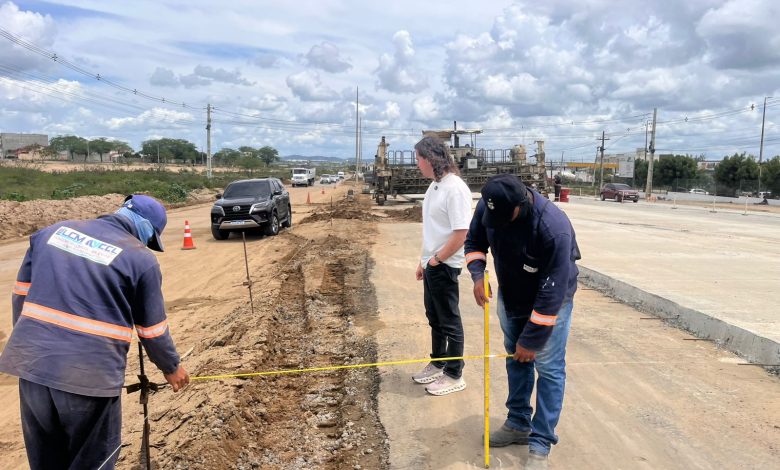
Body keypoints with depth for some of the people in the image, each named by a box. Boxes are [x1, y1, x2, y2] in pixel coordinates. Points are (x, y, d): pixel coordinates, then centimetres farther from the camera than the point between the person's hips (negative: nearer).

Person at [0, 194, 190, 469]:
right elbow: (153, 330, 0)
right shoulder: (141, 259, -5)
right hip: (90, 375, -5)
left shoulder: (52, 231, 9)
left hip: (31, 364, 6)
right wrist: (171, 368, 18)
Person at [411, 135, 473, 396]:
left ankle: (454, 375, 19)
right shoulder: (434, 185, 8)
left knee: (450, 321, 5)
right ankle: (437, 364, 37)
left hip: (444, 267, -9)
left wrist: (436, 259, -15)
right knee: (434, 318, 20)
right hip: (431, 265, 9)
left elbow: (461, 233, -24)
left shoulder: (455, 189, -20)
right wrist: (424, 260, 15)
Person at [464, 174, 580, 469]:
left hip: (551, 300, -5)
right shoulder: (487, 207, -20)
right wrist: (477, 274, -19)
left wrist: (532, 339, -25)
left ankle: (540, 445, 7)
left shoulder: (554, 227, -37)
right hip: (510, 296, 6)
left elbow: (551, 292, -32)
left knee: (549, 369, -5)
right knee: (515, 360, 15)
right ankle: (519, 424, 31)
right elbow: (474, 241, 1)